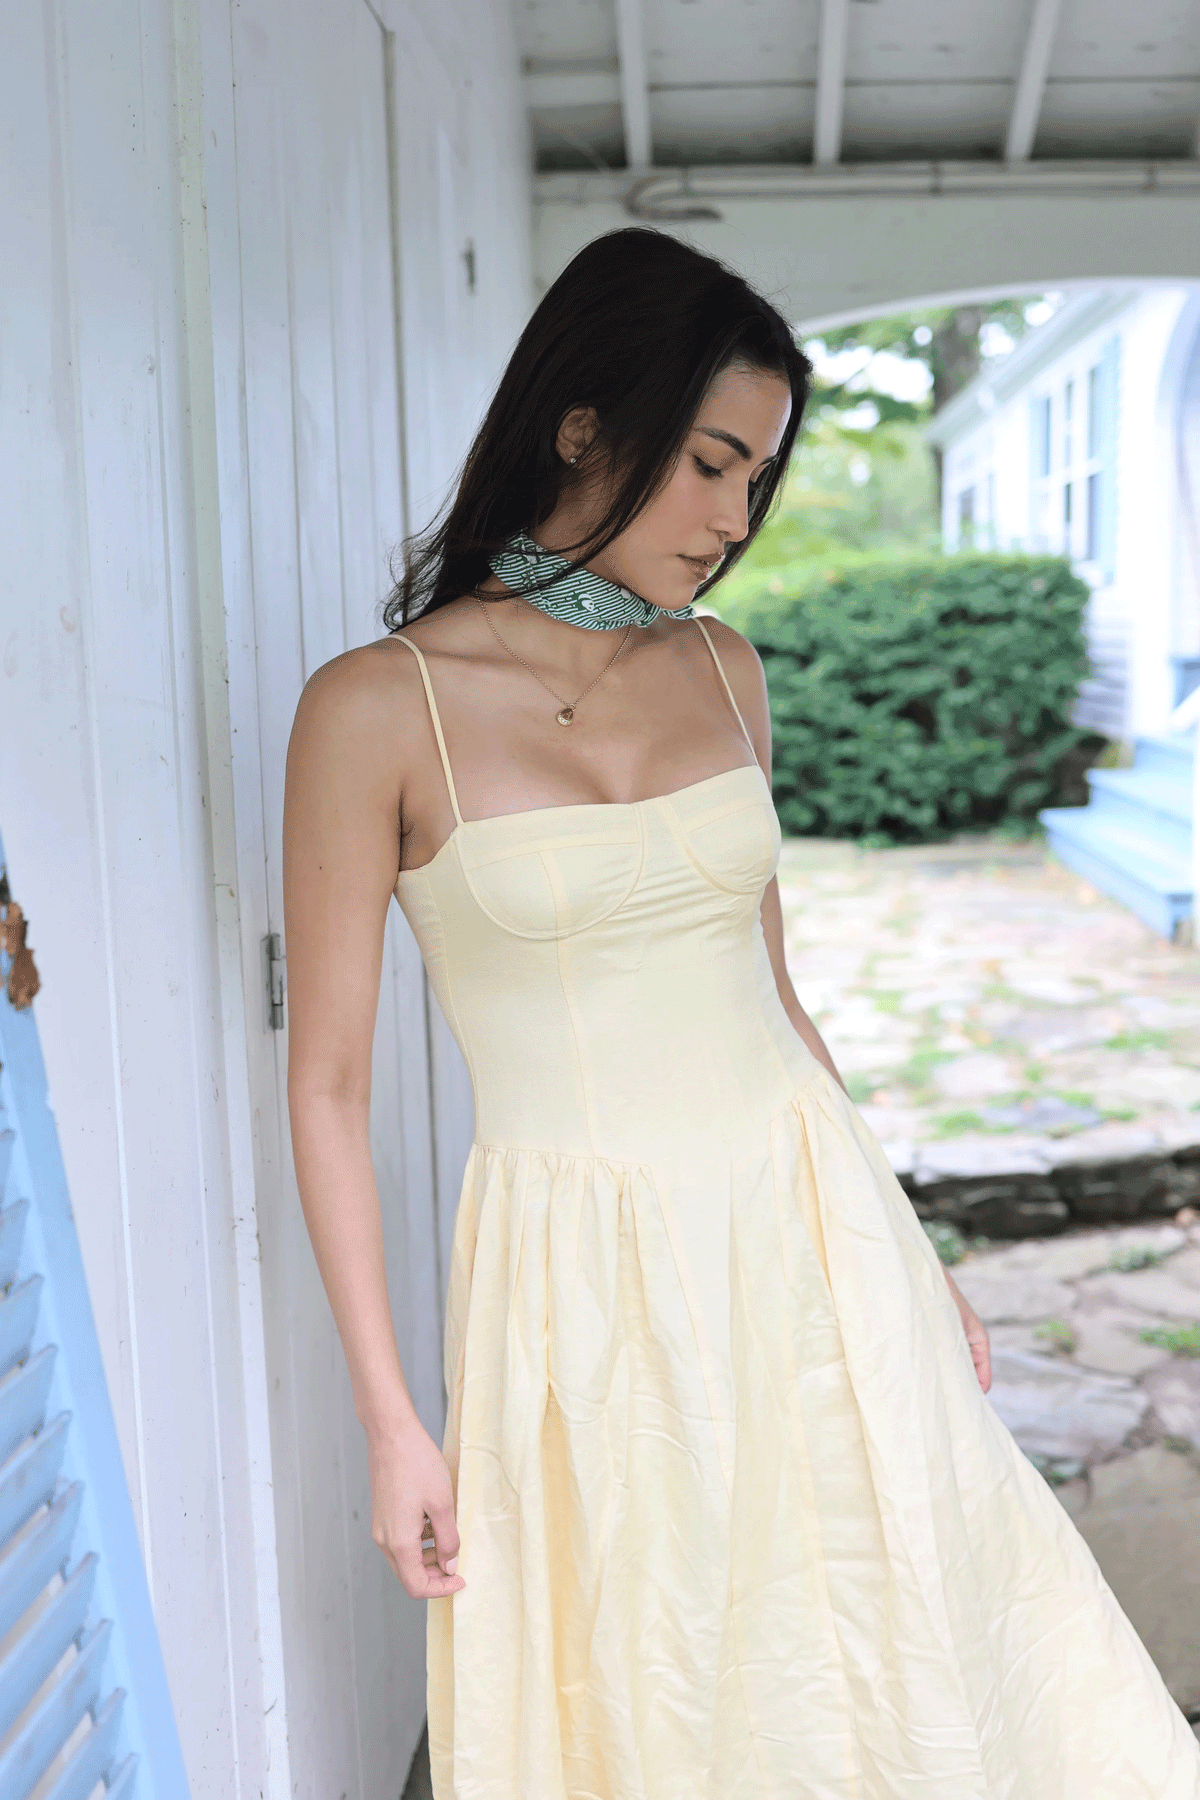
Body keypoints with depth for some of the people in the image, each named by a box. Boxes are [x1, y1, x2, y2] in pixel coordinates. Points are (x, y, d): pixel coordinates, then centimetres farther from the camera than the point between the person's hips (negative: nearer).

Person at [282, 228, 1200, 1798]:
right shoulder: (378, 707, -11)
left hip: (805, 1227, 4)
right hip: (583, 1274, -4)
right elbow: (328, 1085, -8)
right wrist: (391, 1421, -7)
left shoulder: (722, 670, 4)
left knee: (908, 1665, 17)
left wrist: (903, 1248, 14)